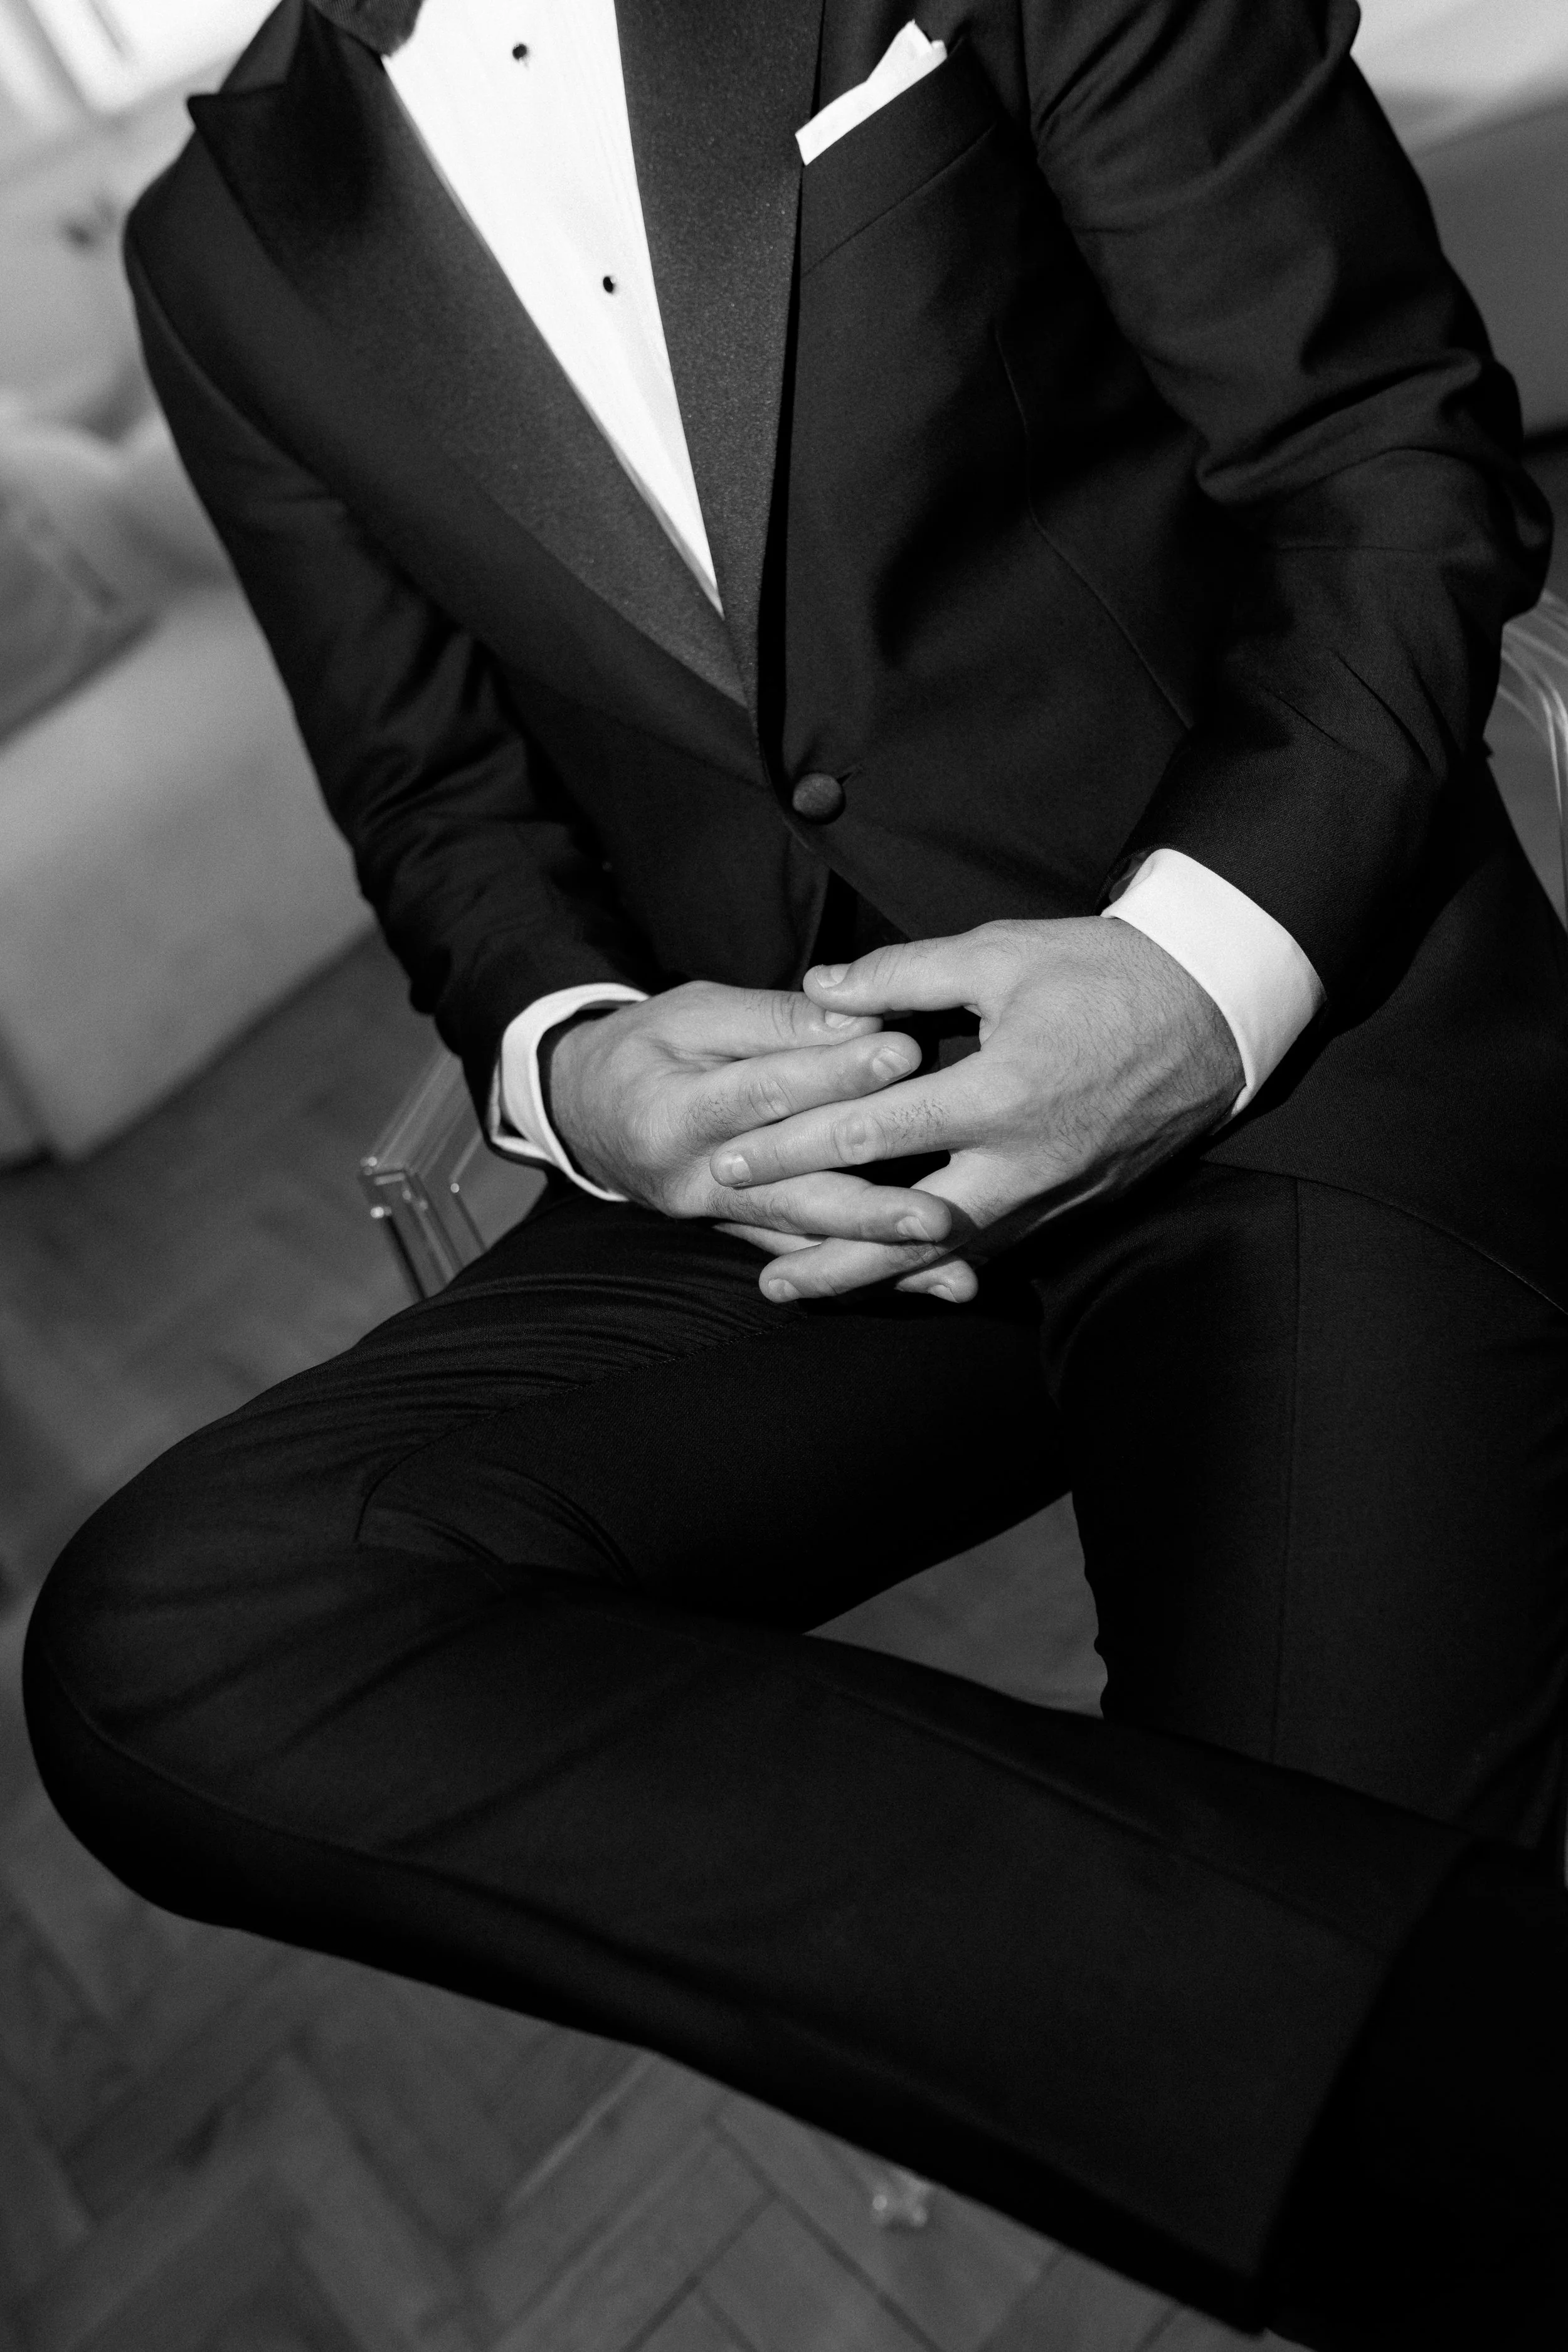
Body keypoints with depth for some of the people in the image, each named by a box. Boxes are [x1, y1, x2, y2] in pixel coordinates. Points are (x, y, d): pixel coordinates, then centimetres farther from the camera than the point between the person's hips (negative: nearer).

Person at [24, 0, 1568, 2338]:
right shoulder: (227, 248, 15)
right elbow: (441, 802, 14)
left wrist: (1212, 968, -17)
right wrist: (572, 1062, -10)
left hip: (1299, 1034, -2)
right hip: (769, 1145, 4)